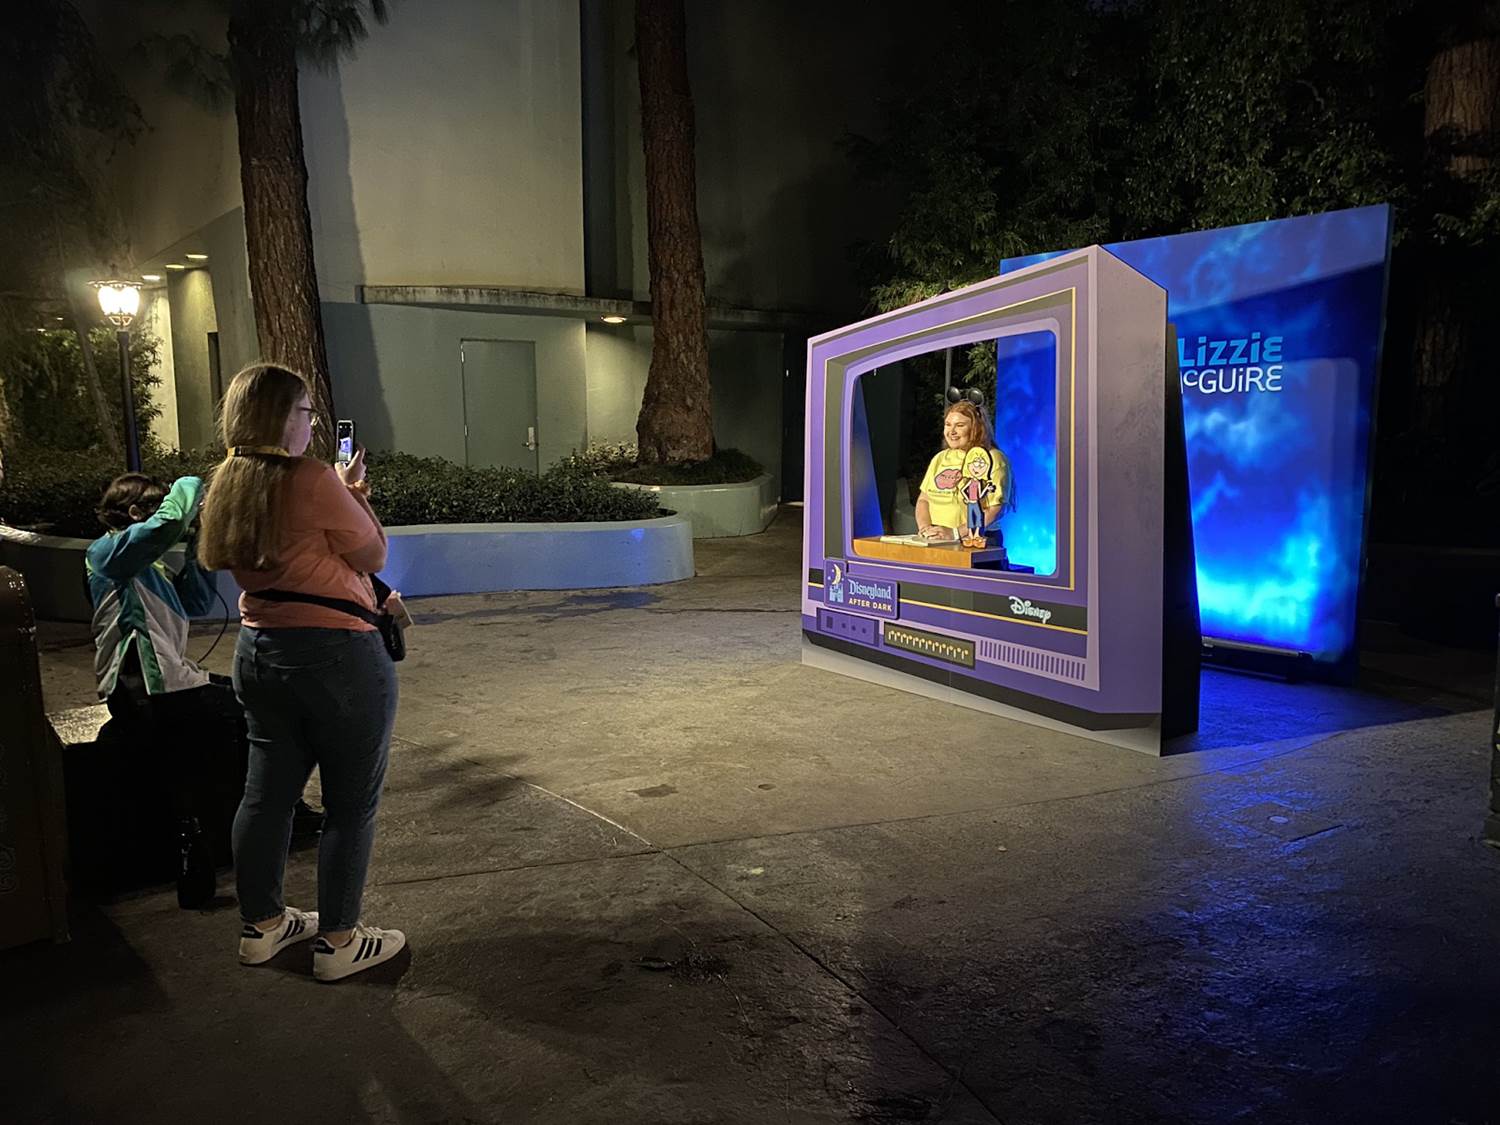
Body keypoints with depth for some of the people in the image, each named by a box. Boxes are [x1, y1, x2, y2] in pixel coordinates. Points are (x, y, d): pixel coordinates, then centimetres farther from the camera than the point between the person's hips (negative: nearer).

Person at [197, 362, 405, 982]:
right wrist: (353, 490, 3)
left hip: (259, 652, 8)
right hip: (336, 654, -8)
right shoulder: (313, 479, -18)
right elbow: (374, 556, -8)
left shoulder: (227, 484, 6)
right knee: (351, 802, 5)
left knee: (267, 789, 18)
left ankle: (262, 924, 31)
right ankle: (338, 940, 15)